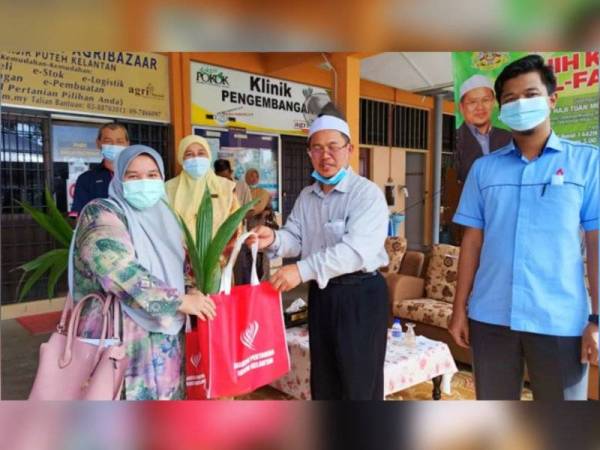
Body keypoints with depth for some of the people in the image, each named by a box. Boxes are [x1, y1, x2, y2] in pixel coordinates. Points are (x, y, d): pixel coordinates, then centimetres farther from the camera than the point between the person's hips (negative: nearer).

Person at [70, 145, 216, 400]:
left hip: (165, 341, 7)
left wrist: (192, 291, 0)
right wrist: (180, 300, -19)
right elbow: (122, 274, -24)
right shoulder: (100, 215, -11)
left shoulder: (163, 218, 11)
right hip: (117, 340, -6)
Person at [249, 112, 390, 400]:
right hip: (320, 294, 7)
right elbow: (295, 238, 5)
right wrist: (274, 239, -19)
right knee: (323, 377, 20)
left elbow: (355, 249, -27)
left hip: (360, 295, -6)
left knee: (360, 381, 7)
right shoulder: (306, 197, 9)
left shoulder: (367, 193, -15)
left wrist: (303, 270, -33)